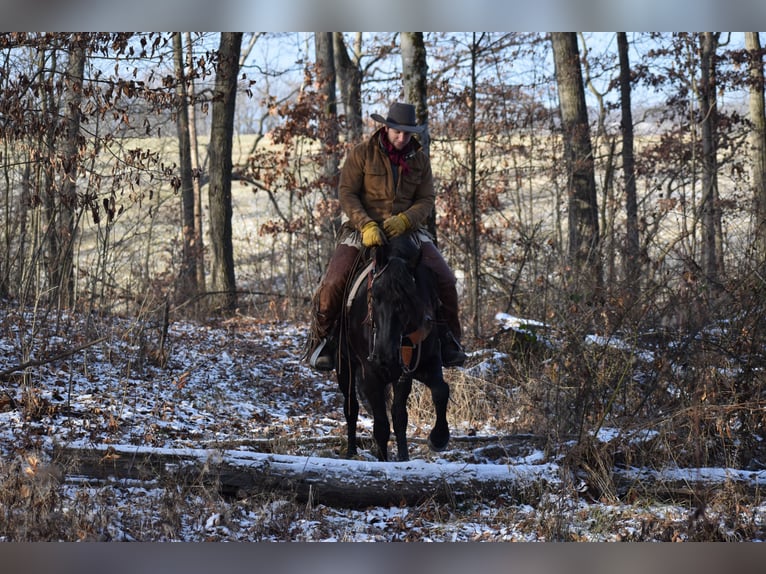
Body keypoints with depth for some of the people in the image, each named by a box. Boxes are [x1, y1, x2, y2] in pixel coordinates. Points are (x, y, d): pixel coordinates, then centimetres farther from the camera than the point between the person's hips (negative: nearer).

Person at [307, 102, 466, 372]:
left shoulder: (420, 159, 6)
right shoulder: (362, 154, -5)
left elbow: (426, 199, 3)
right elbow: (346, 193, -9)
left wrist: (405, 220, -18)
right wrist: (366, 225, -24)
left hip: (406, 228, 3)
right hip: (362, 227, -3)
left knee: (445, 279, -13)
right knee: (333, 282, -23)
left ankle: (448, 338, 7)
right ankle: (322, 340, -2)